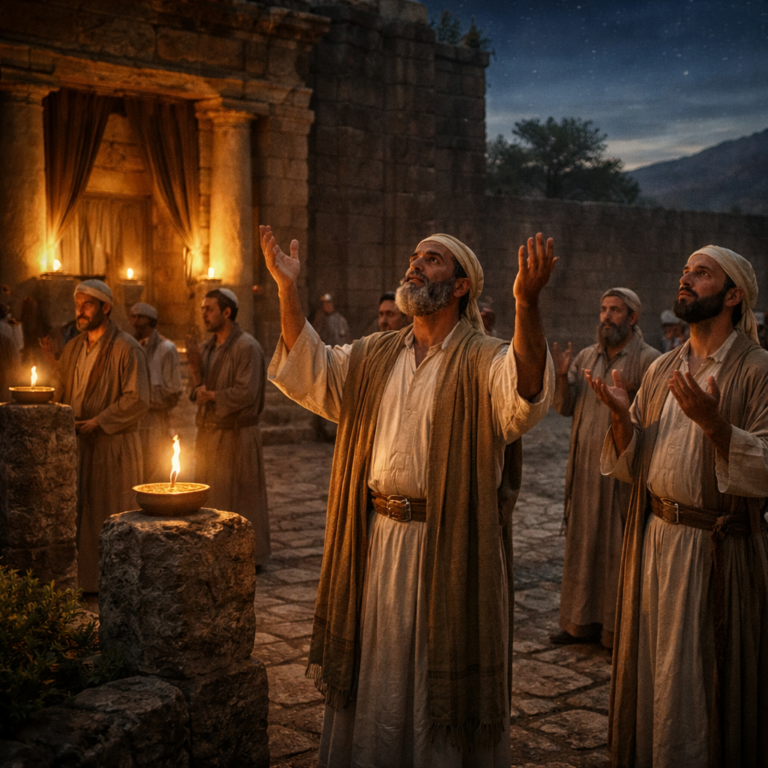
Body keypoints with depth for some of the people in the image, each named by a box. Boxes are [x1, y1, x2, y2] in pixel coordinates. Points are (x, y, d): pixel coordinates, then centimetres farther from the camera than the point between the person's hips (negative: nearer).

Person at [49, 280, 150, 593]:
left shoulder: (127, 349, -9)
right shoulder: (74, 348, 13)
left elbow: (138, 400, -14)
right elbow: (60, 394, 16)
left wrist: (98, 421, -16)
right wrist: (54, 363, 0)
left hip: (113, 446, -6)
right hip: (79, 444, 6)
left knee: (111, 516, 1)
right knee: (78, 515, 7)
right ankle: (81, 577, 16)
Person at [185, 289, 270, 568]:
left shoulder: (246, 347, -13)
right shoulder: (207, 348, 11)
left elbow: (246, 393, -22)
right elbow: (199, 392, 11)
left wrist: (212, 396, -11)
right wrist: (195, 367, -6)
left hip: (236, 435, -8)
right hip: (208, 432, 8)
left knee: (240, 497, 1)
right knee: (210, 496, 13)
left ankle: (250, 556, 13)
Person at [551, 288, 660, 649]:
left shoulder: (649, 360, -5)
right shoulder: (586, 357, 11)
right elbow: (564, 406, 5)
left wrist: (632, 394, -30)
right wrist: (562, 376, -13)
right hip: (585, 467, 5)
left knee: (622, 547, 0)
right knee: (584, 543, 11)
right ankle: (583, 621, 22)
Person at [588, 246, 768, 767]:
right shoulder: (662, 371, 9)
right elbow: (634, 467, 8)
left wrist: (712, 422, -31)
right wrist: (621, 415, -9)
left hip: (720, 548, -5)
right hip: (656, 538, 6)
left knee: (709, 680, 6)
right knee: (651, 674, 15)